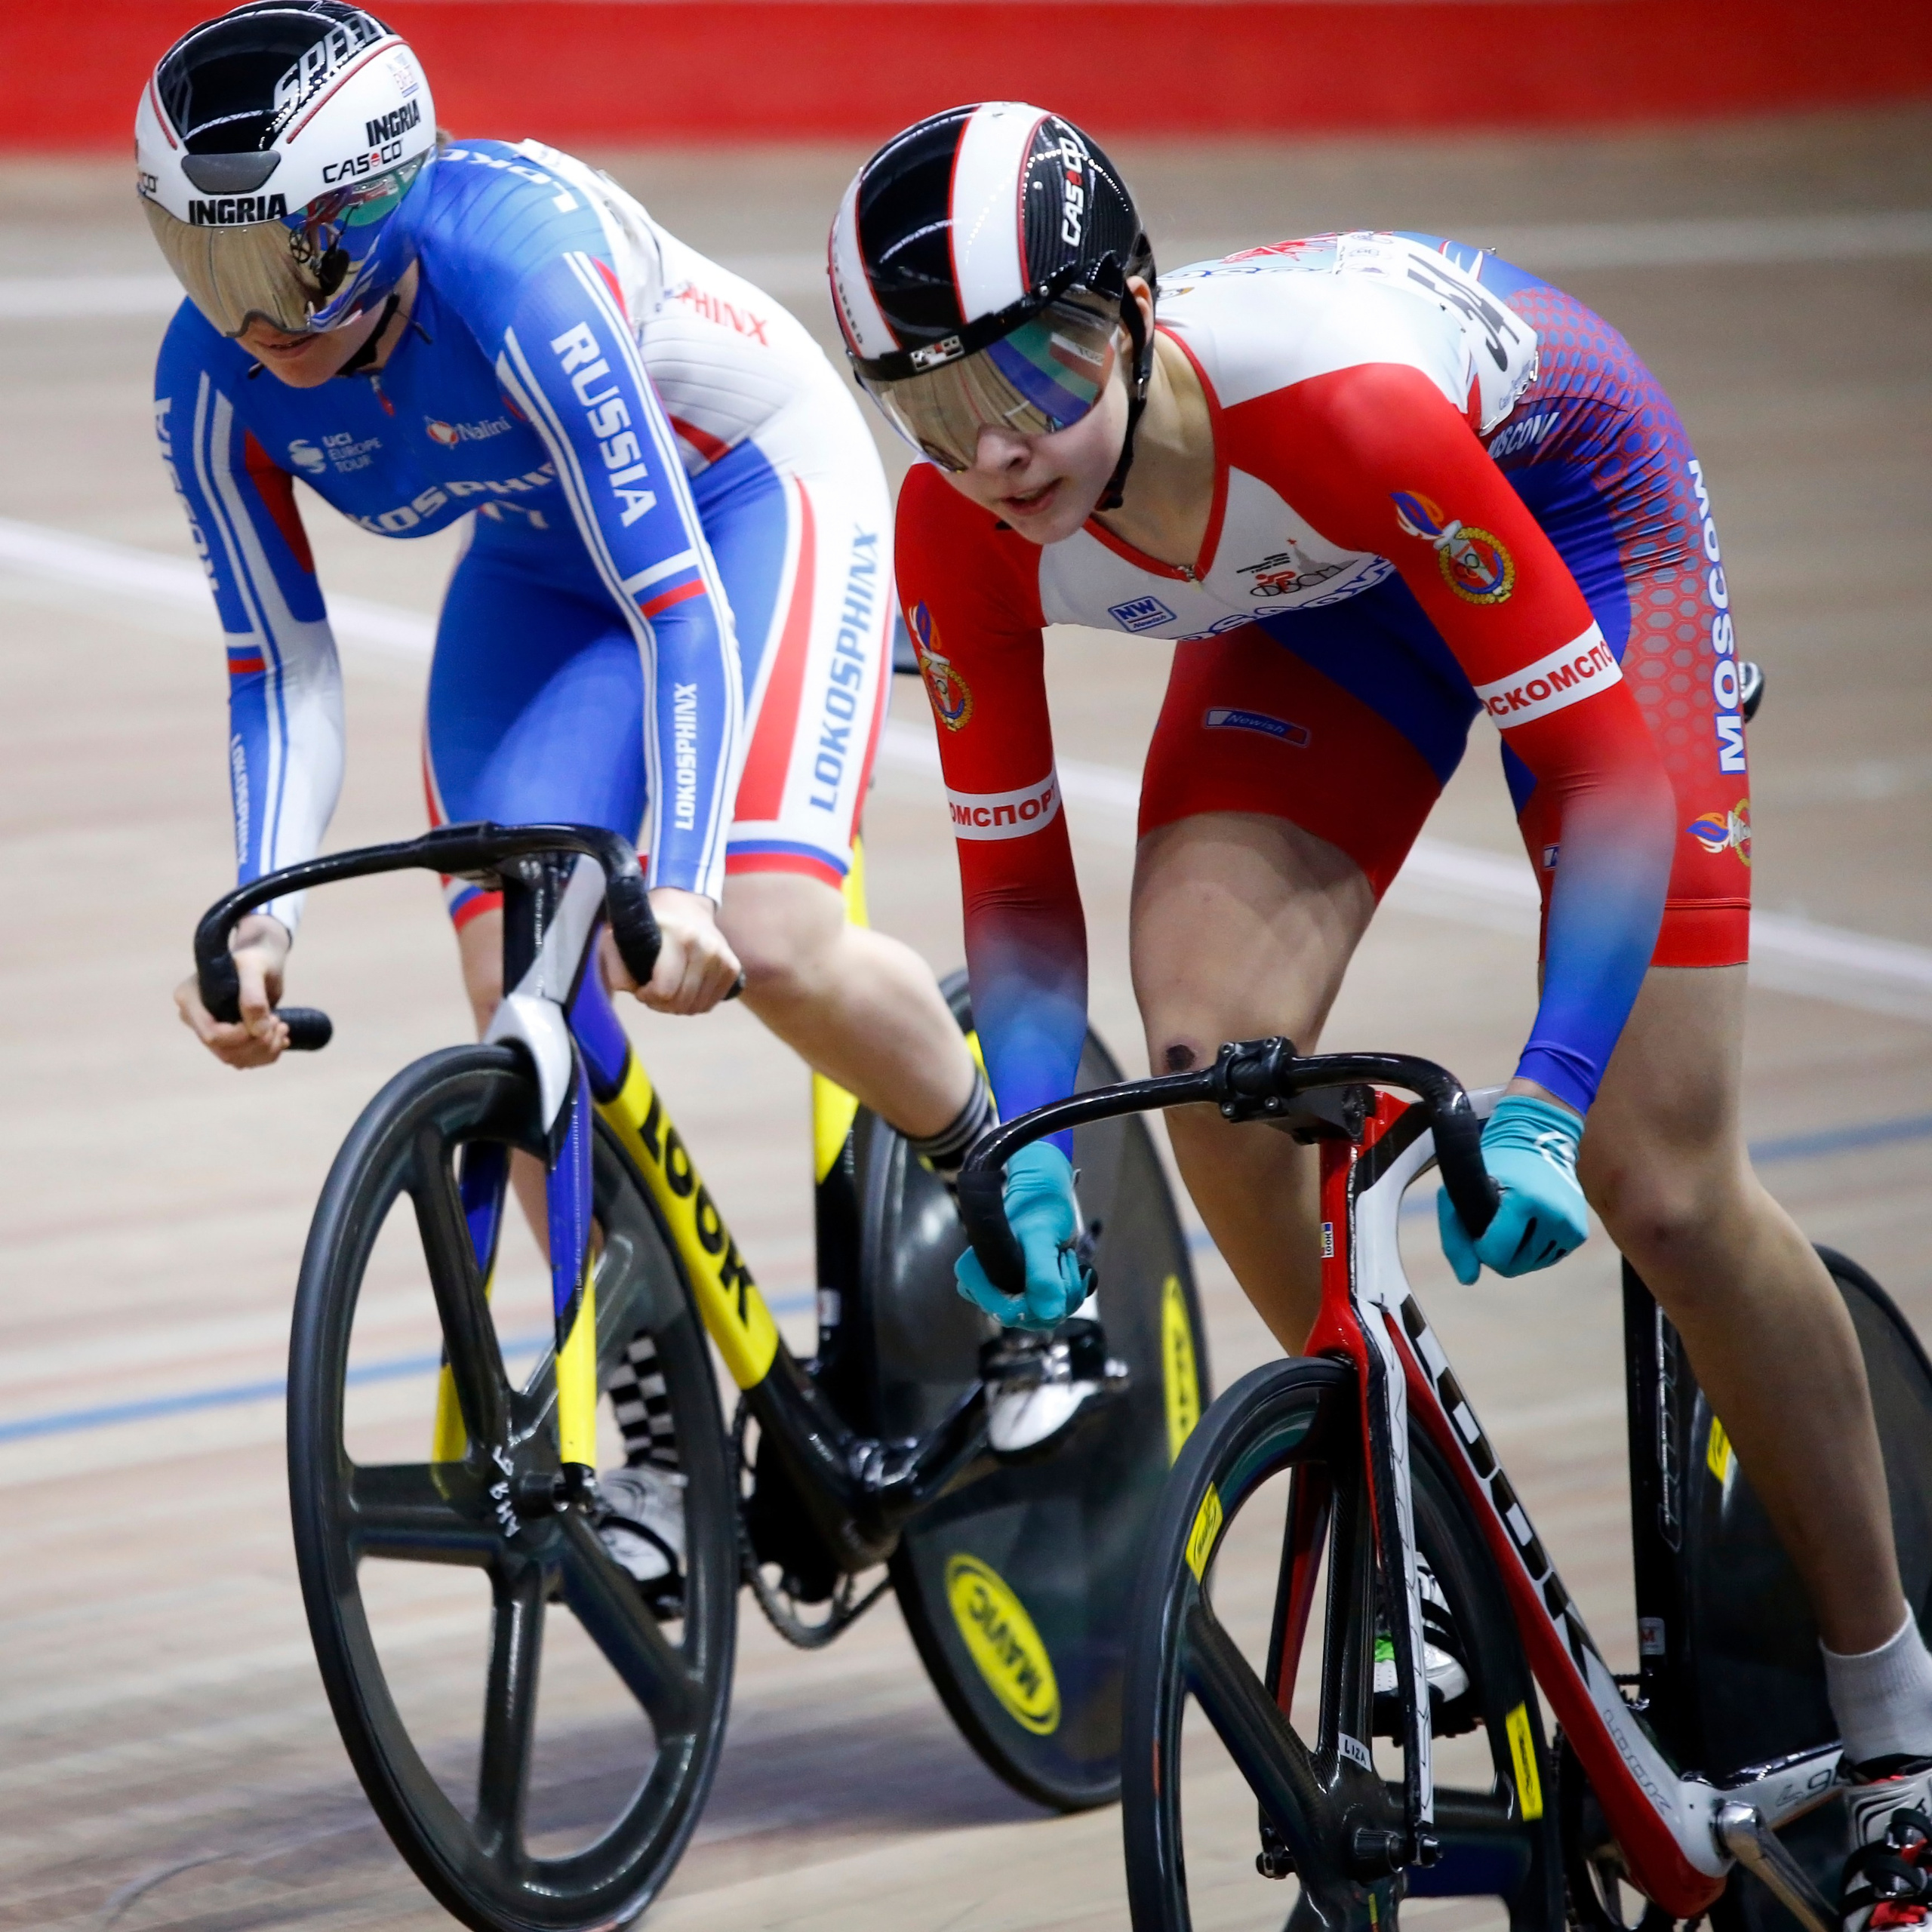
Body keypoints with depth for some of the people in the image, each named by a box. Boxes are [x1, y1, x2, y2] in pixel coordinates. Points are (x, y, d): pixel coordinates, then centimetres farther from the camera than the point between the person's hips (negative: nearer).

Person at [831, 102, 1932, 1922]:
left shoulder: (1334, 400, -42)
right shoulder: (962, 536, -28)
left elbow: (1610, 768, -38)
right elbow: (1013, 868, -15)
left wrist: (1544, 1104, -48)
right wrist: (1029, 1145, -32)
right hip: (1317, 590, 4)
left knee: (1657, 1182, -9)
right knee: (1211, 1055, -23)